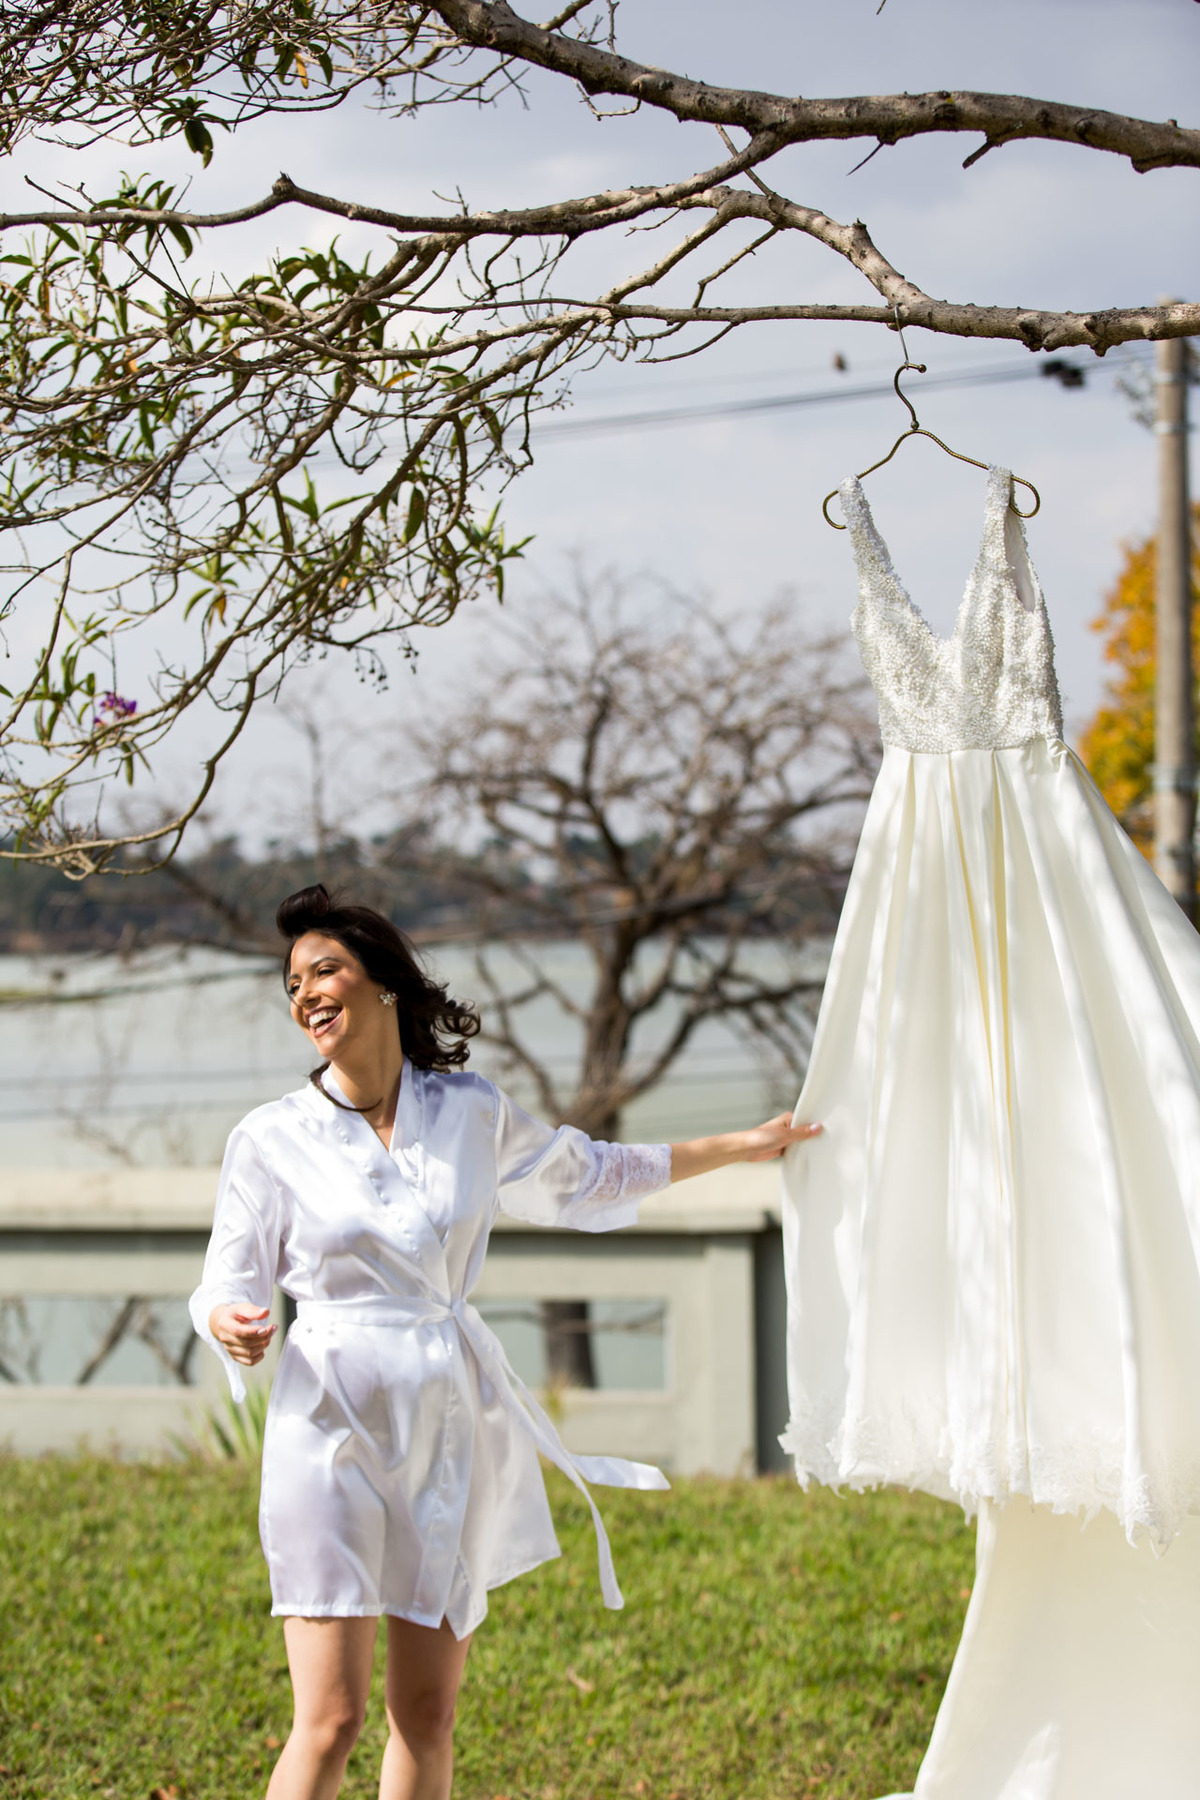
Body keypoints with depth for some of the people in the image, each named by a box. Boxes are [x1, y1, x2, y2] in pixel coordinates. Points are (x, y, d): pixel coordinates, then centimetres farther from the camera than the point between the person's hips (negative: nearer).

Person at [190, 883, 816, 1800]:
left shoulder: (472, 1111, 6)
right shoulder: (273, 1139, -2)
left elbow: (587, 1175, 22)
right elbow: (228, 1283, 5)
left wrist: (743, 1145, 26)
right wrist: (232, 1325, -20)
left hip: (451, 1422, 3)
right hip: (334, 1422, -3)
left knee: (428, 1712, 6)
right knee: (331, 1717, -10)